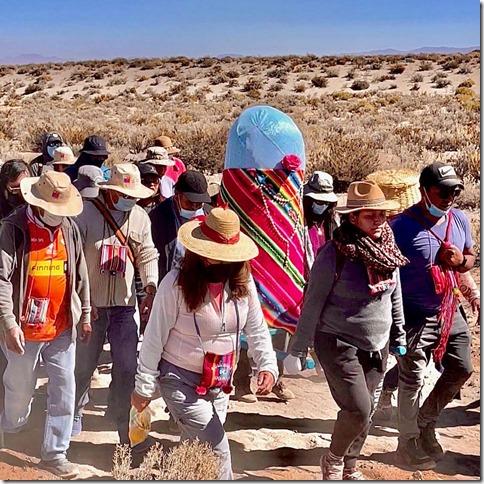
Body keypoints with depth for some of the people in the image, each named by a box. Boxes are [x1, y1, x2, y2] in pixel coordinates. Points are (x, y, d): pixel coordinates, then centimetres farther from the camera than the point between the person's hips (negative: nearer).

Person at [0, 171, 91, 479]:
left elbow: (80, 274, 11)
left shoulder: (69, 228, 3)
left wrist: (85, 314, 12)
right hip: (25, 328, -3)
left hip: (62, 327, 4)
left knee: (64, 391, 4)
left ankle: (55, 453, 16)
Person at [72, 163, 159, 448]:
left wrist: (151, 289, -7)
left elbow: (147, 256, 8)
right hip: (90, 304, -2)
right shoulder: (87, 212, -10)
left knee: (127, 368, 0)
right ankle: (76, 412, 34)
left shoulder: (140, 217, 2)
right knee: (84, 364, 10)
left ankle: (125, 425, 14)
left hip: (124, 304, 2)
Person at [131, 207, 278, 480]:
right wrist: (144, 387, -9)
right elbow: (155, 338, -13)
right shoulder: (177, 283, -21)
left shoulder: (243, 282, -8)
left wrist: (268, 366, -16)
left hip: (221, 384, 5)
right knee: (218, 452, -8)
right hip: (181, 381, -5)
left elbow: (257, 329, 0)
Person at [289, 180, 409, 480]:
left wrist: (399, 337, 17)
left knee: (366, 411, 12)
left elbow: (395, 297, 13)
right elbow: (313, 303, -13)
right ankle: (333, 461, 17)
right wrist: (299, 349, -12)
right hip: (339, 343, -6)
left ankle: (350, 468, 34)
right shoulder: (334, 253, -18)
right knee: (358, 409, -12)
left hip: (377, 346, 6)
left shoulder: (388, 250, 1)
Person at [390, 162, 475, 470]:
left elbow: (471, 257, 14)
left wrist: (461, 260, -10)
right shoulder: (403, 225, -19)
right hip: (415, 316, -7)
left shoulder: (459, 219, 2)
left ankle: (425, 422, 36)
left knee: (462, 369, 15)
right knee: (412, 381, 4)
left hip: (450, 312, 7)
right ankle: (408, 442, 23)